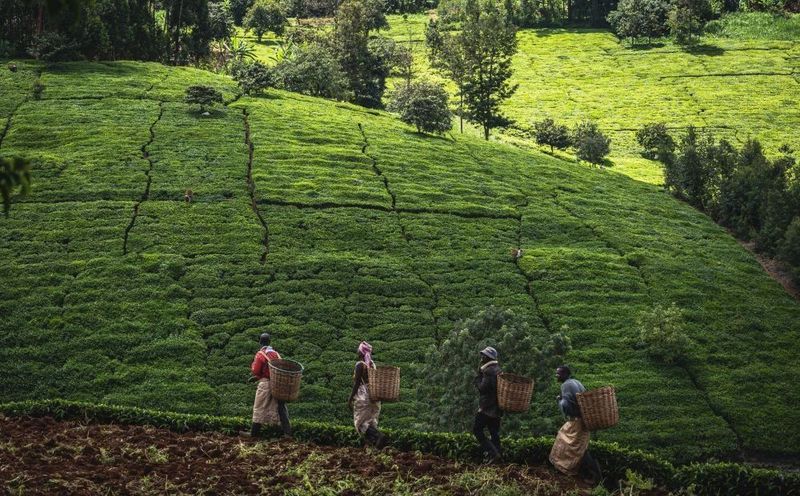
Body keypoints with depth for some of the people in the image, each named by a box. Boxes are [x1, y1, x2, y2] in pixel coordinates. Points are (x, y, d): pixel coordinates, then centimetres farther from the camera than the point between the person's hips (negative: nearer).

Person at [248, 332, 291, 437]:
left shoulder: (260, 354, -8)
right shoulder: (276, 353, 9)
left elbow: (255, 371, -9)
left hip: (265, 383, -5)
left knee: (259, 409, 4)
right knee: (280, 407, 8)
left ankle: (254, 432, 8)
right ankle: (287, 432, 3)